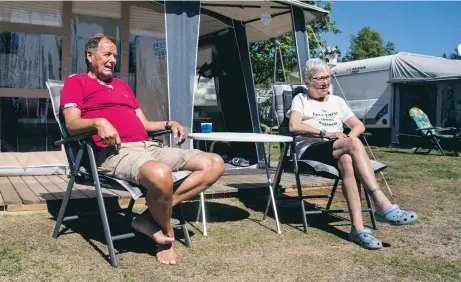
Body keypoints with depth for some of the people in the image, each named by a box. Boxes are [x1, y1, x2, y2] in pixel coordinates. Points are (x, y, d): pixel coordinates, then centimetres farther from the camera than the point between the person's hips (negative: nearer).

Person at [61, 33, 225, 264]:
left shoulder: (122, 85, 33)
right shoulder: (76, 82, 12)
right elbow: (72, 124, -4)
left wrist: (169, 123, 11)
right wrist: (98, 122, -24)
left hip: (148, 146, 8)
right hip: (115, 153, -8)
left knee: (214, 164, -6)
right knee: (161, 175, -41)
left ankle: (152, 218, -14)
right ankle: (166, 233, -7)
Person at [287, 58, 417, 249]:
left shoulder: (337, 101, 25)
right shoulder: (301, 99, 11)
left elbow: (359, 126, 17)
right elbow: (294, 126, -8)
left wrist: (349, 137, -6)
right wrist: (325, 133, -15)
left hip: (338, 152, 4)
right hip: (310, 151, -4)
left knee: (347, 162, -37)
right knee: (354, 145, -33)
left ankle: (358, 228, -43)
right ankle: (382, 204, -40)